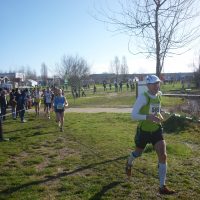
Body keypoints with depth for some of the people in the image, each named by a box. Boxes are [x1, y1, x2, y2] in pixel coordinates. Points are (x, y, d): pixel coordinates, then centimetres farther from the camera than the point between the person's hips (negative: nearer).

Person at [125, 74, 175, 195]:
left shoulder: (159, 94, 0)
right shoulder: (143, 97, -20)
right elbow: (134, 115, -23)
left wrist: (159, 115, 4)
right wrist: (148, 117, -38)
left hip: (156, 130, 4)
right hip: (144, 131, -4)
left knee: (163, 155, -10)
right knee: (138, 153, 19)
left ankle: (162, 187, 1)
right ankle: (129, 164, 57)